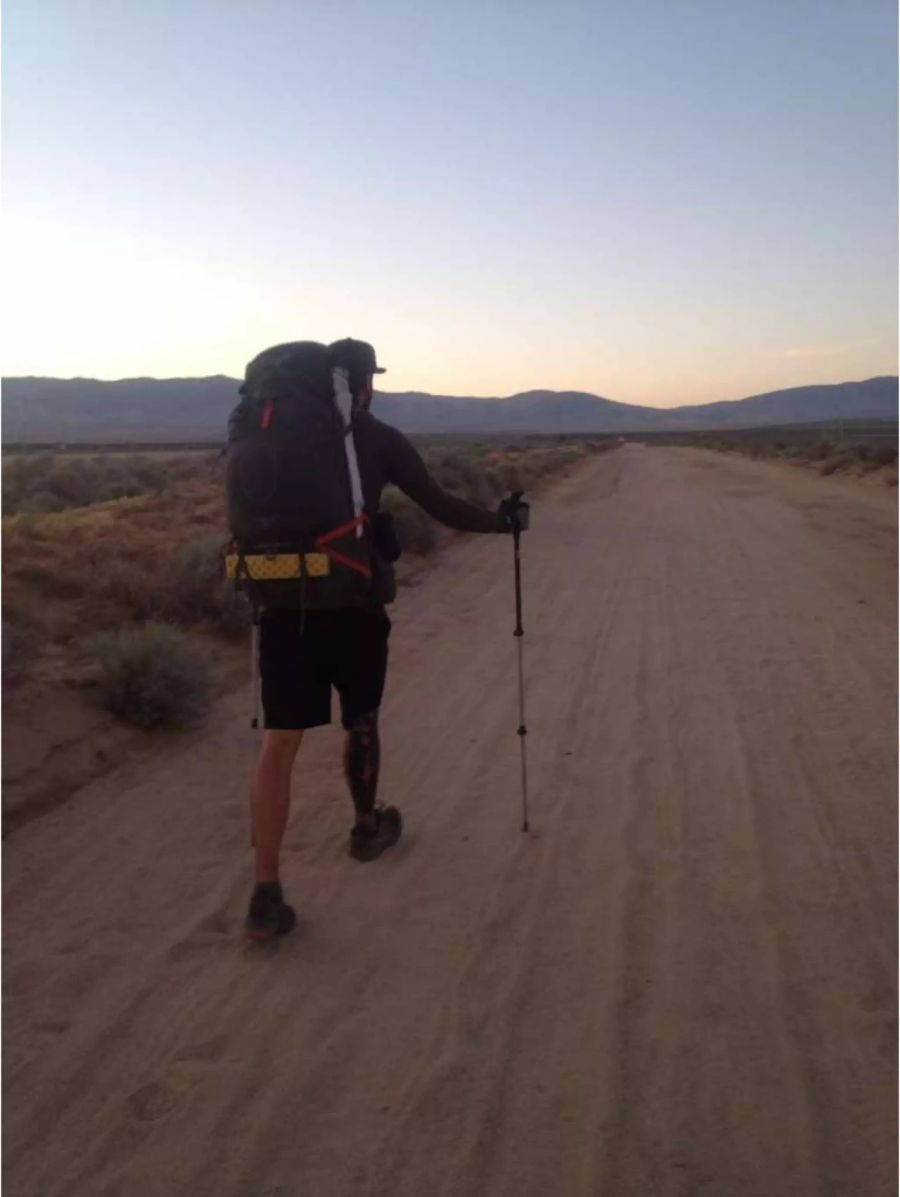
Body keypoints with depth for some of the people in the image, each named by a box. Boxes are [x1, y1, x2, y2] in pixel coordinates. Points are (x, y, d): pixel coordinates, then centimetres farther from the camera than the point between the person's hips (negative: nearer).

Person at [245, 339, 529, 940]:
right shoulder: (378, 438, 2)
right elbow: (441, 507, 4)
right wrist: (502, 520, 19)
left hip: (286, 602, 3)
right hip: (353, 601, -2)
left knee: (279, 743, 1)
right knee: (361, 719, 20)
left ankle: (267, 893, -4)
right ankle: (368, 827, 41)